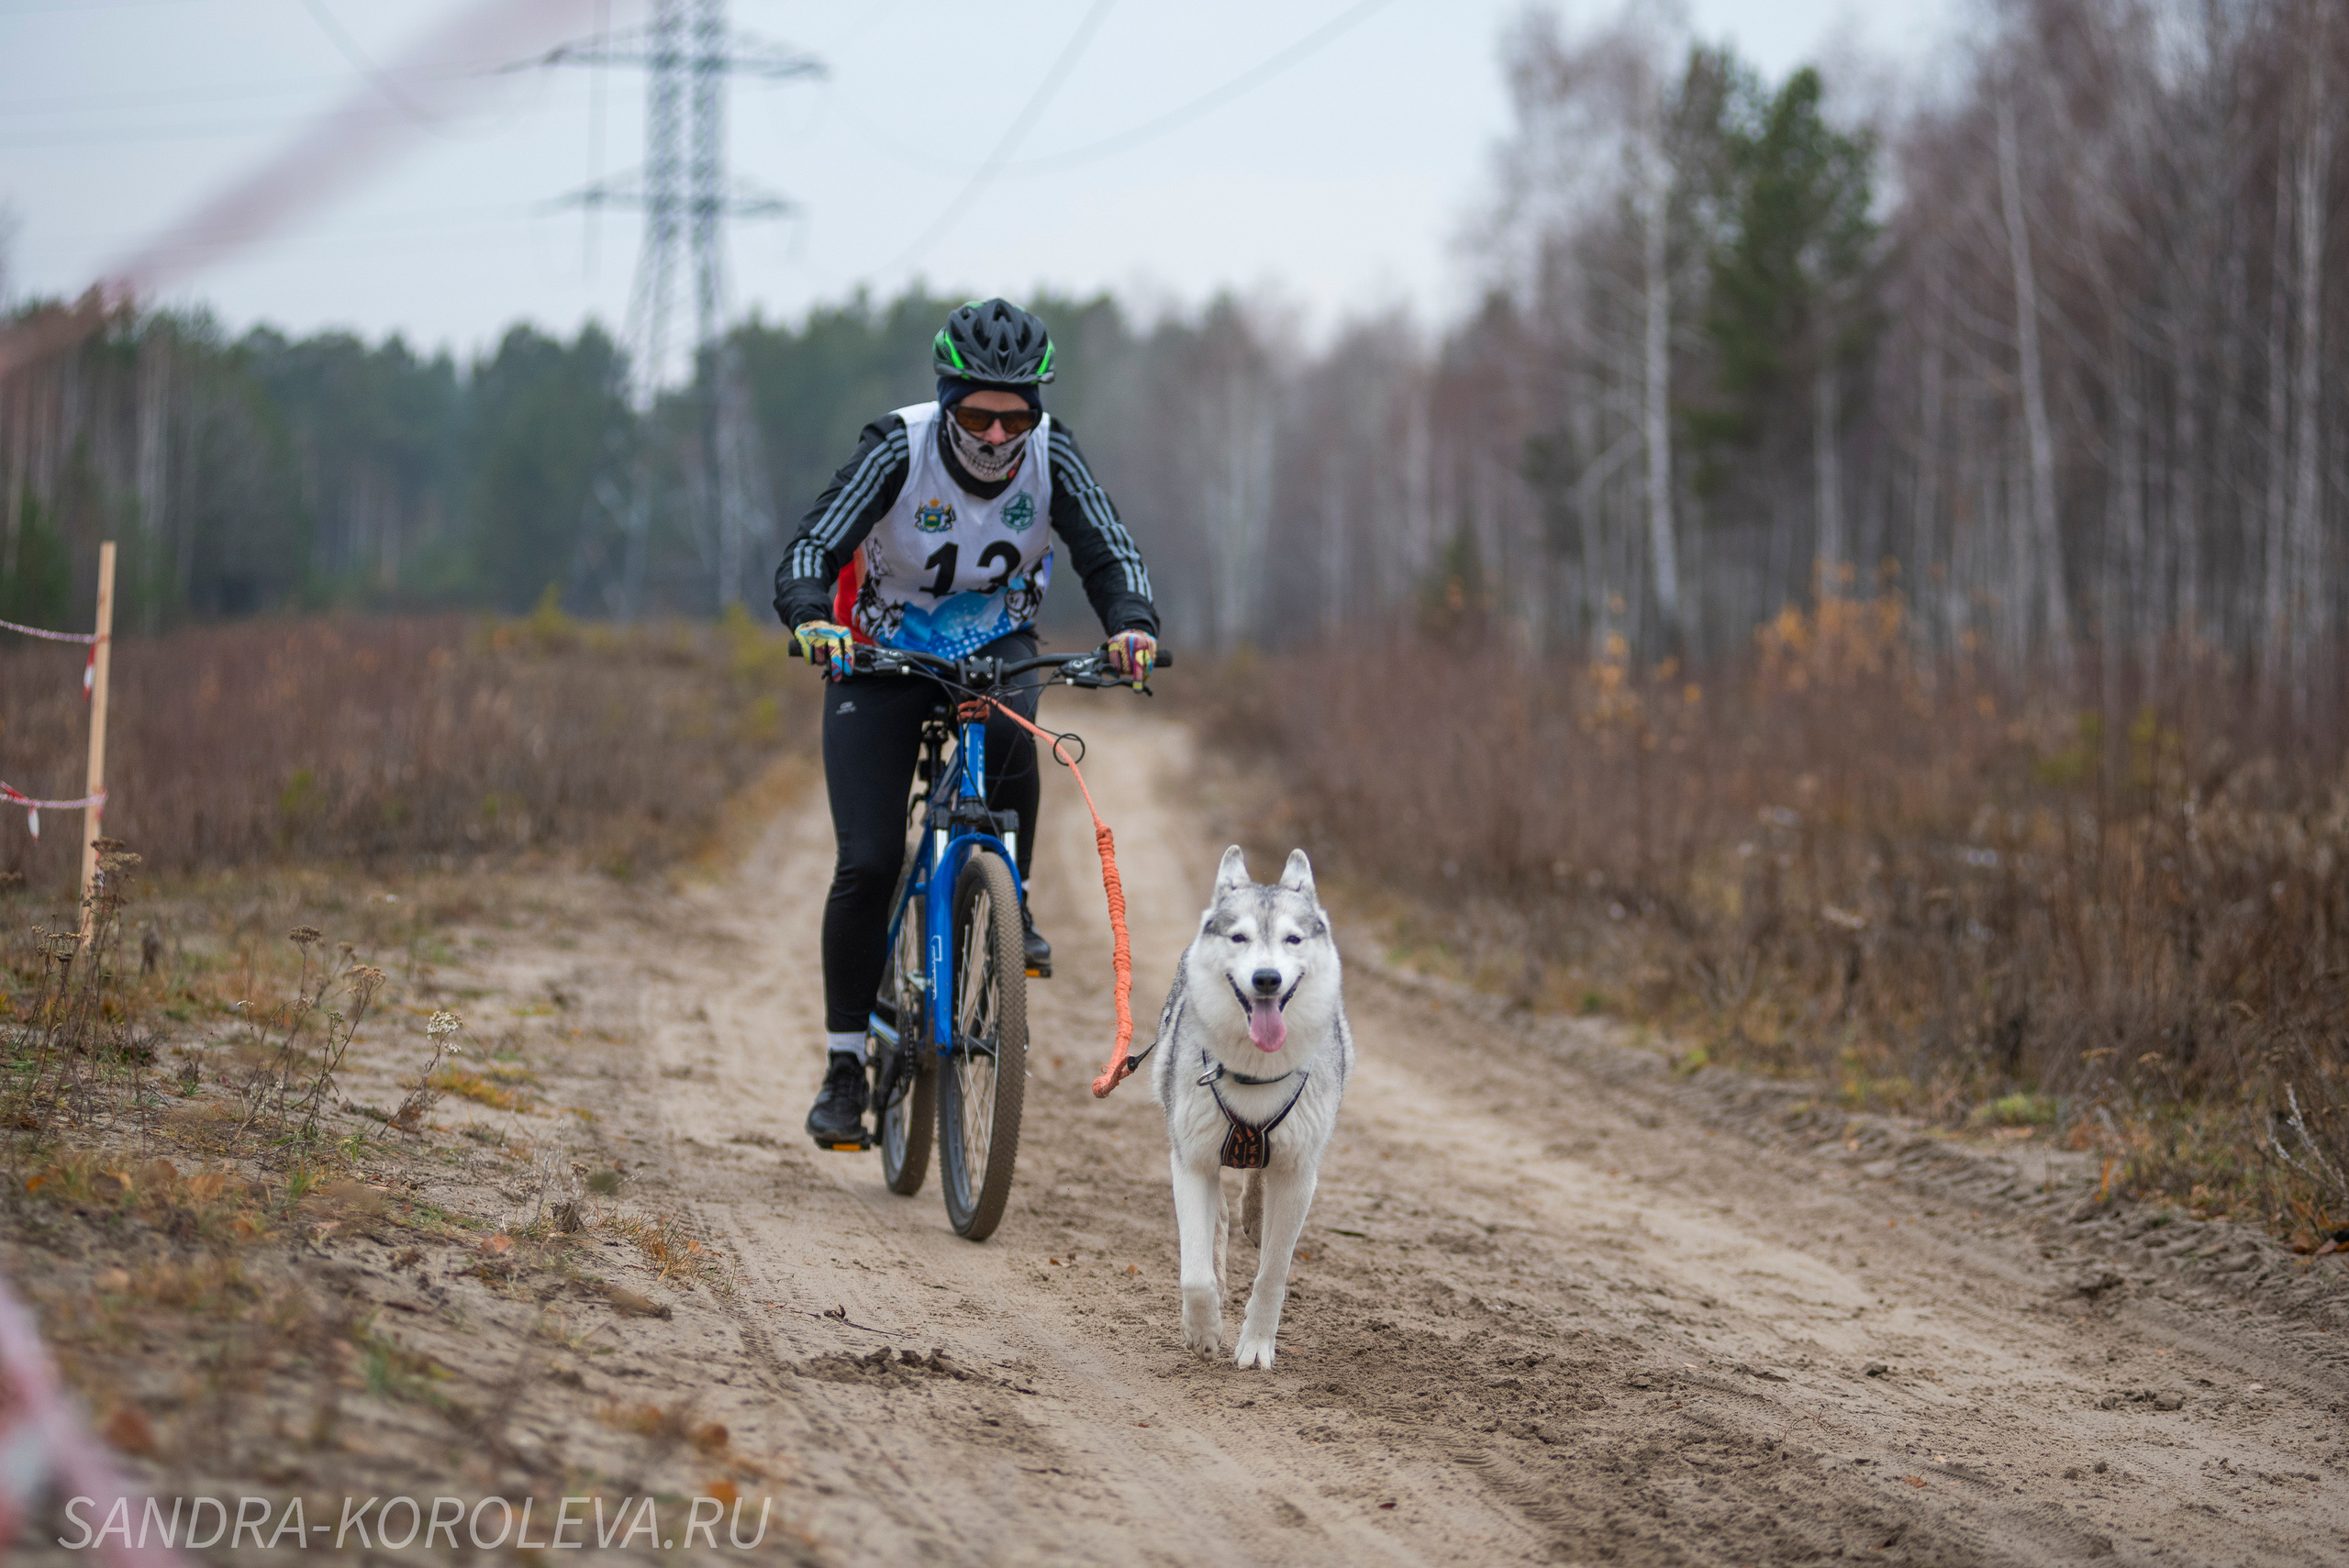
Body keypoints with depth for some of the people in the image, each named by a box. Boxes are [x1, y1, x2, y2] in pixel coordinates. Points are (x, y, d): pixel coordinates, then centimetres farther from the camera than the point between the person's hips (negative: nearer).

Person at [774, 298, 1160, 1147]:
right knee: (867, 865, -12)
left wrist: (1132, 626, -38)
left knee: (1008, 735, -36)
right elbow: (810, 550, -30)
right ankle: (845, 1064, 1)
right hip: (881, 657, -2)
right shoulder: (899, 449, -25)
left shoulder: (1051, 455, -18)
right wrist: (810, 620, -51)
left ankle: (1008, 902, -10)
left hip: (994, 648, 2)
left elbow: (1109, 552, -17)